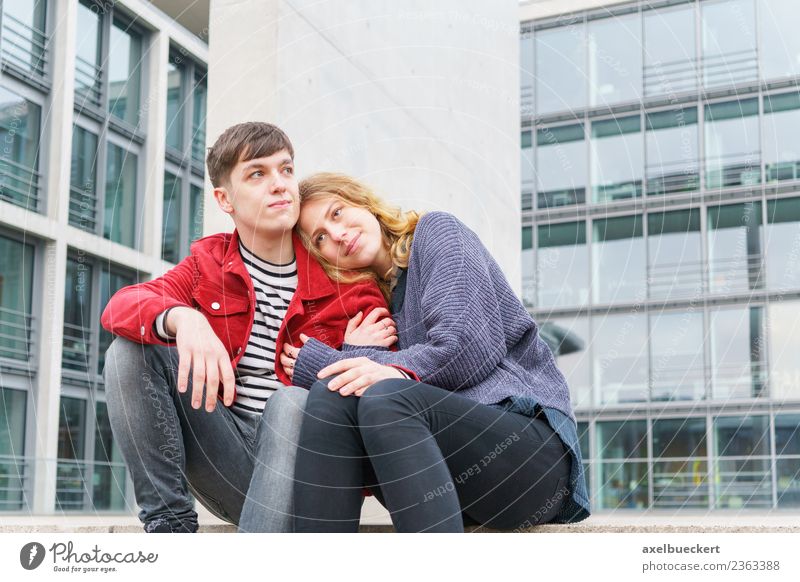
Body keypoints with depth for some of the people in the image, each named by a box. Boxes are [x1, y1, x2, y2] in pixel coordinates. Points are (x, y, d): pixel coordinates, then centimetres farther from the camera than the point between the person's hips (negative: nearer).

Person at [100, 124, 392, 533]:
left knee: (295, 400, -35)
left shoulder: (342, 278, -1)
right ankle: (170, 526, -15)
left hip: (300, 466, -3)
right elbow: (121, 306, -11)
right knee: (130, 350, -13)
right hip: (224, 459, 3)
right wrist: (182, 319, -32)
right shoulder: (209, 262, 7)